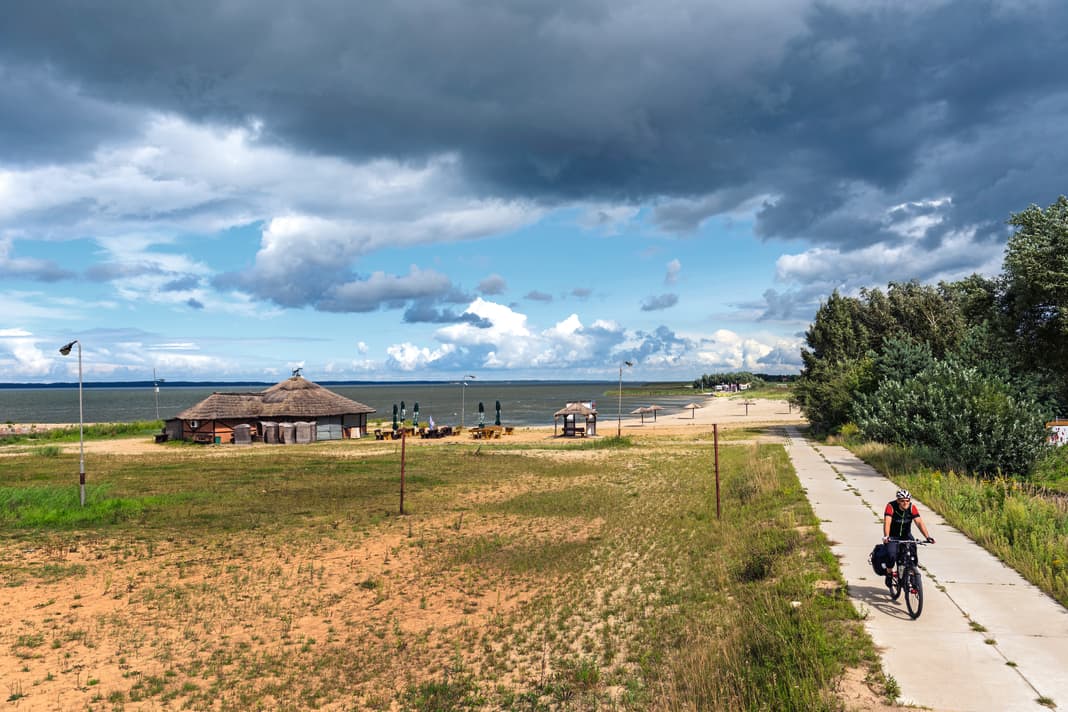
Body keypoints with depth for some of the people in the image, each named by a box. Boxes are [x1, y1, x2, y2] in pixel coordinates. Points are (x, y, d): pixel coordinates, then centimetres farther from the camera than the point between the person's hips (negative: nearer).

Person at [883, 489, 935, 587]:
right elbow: (887, 522, -32)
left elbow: (919, 522, -20)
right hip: (893, 536, -3)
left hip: (906, 536, 3)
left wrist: (928, 537, -33)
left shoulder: (912, 508, -13)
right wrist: (886, 536, -47)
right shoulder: (891, 506, -21)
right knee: (892, 554, -24)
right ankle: (889, 574, 2)